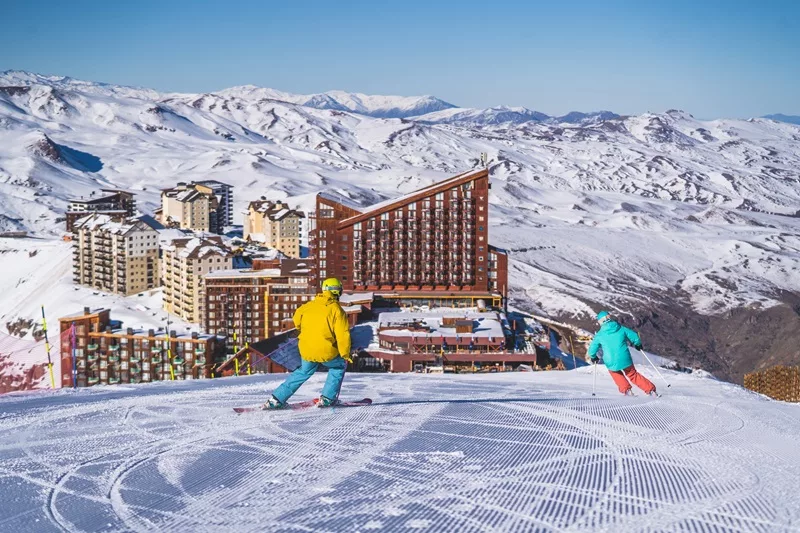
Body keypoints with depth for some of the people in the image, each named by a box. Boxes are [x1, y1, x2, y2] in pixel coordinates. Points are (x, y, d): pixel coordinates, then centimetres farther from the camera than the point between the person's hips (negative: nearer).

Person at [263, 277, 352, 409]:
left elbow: (297, 320, 21)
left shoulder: (309, 305, 6)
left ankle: (276, 399, 23)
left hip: (306, 351, 4)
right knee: (339, 365, 25)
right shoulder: (336, 309, -7)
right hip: (326, 352, -4)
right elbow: (343, 334, -11)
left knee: (304, 372, 29)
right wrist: (345, 354, 1)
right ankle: (327, 398, 16)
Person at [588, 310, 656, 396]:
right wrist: (638, 345, 28)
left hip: (611, 363, -1)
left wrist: (593, 357, 28)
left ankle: (626, 390, 20)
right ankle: (651, 390, 19)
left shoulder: (599, 335, -1)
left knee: (615, 373, 32)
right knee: (633, 375, 22)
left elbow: (592, 349, 5)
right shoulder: (621, 329, 1)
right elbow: (635, 337, 6)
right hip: (625, 360, 1)